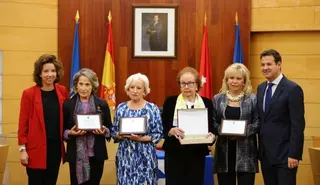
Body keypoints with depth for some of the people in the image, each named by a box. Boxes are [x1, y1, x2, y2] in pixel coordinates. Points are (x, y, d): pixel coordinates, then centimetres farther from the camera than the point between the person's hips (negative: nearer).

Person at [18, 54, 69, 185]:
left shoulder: (62, 92, 5)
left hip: (56, 147, 4)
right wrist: (22, 148, -8)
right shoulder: (29, 94, -6)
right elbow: (23, 123, -5)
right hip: (36, 148, -4)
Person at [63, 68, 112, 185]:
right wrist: (70, 133, -15)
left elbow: (110, 129, 9)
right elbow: (62, 130, 6)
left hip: (96, 154, 1)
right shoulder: (68, 104, 3)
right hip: (76, 155, -1)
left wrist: (103, 131, -12)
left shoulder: (102, 104, 5)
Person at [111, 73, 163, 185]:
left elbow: (158, 134, -5)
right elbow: (113, 131, 10)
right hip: (125, 156, 3)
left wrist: (140, 138, -18)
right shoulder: (121, 108, 7)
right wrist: (120, 135, -11)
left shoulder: (152, 109, -3)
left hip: (145, 157, -2)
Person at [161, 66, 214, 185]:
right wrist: (171, 131, -21)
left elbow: (212, 128, 7)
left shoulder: (207, 103, 6)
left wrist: (211, 135, -16)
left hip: (197, 155, 1)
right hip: (174, 154, -1)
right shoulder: (170, 102, 2)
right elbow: (162, 128, 0)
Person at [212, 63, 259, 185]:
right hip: (224, 152, 2)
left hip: (245, 152, -2)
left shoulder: (252, 99, 2)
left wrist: (244, 130, -17)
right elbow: (212, 124, 7)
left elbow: (258, 124, -1)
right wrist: (222, 130, -13)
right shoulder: (218, 99, 8)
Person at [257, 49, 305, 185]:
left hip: (284, 154, -6)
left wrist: (294, 154, -17)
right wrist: (260, 148, 12)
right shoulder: (261, 88, 11)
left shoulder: (292, 89, -11)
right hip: (265, 154, 7)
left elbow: (298, 125, -14)